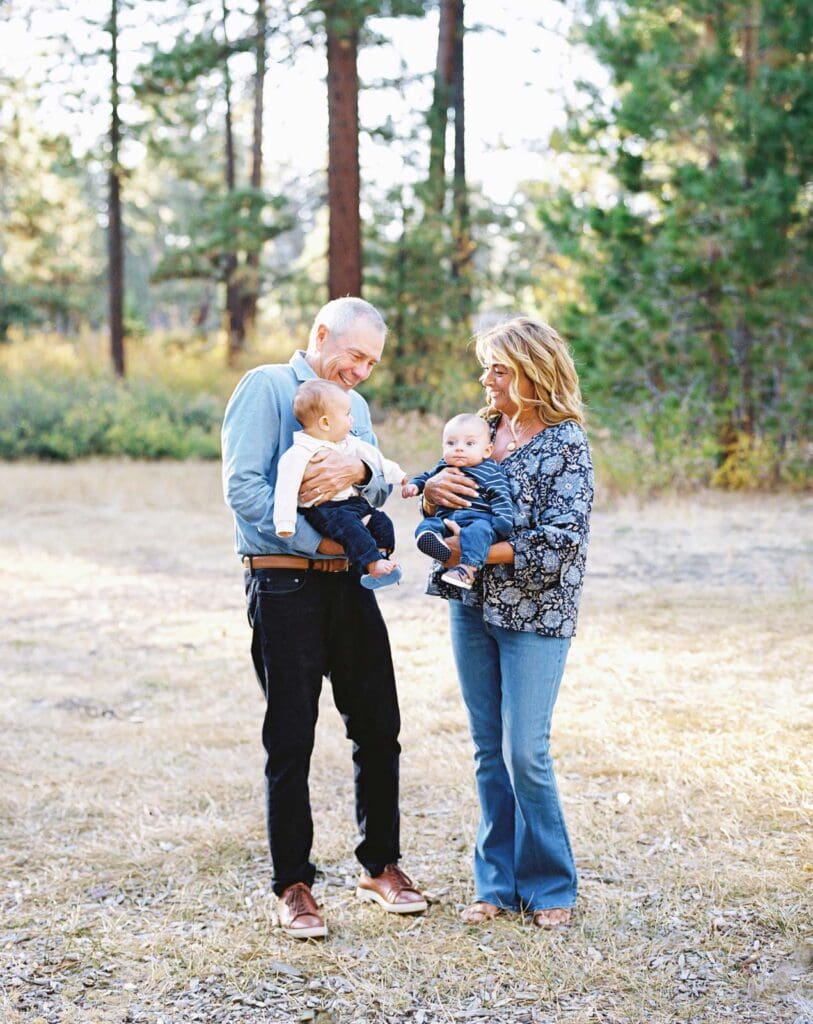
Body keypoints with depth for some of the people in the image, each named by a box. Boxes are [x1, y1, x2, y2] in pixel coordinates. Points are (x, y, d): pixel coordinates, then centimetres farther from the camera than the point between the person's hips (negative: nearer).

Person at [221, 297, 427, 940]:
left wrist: (360, 470, -16)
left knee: (379, 728, 9)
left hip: (349, 581, 6)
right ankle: (293, 884, 10)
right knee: (291, 740, 0)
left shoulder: (355, 405, 18)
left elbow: (379, 492, 7)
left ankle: (380, 865, 23)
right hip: (285, 586, -6)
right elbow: (244, 486, -14)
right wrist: (317, 542, -15)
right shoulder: (266, 388, -4)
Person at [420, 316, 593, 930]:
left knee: (525, 752, -6)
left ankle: (550, 886, 10)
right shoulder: (484, 427, 10)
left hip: (534, 613, -6)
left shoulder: (567, 442, -9)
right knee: (488, 751, 9)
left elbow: (562, 539, -17)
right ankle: (498, 884, 19)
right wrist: (433, 488, -8)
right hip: (472, 605, 6)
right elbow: (438, 508, 15)